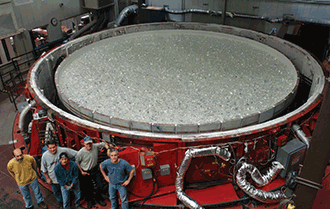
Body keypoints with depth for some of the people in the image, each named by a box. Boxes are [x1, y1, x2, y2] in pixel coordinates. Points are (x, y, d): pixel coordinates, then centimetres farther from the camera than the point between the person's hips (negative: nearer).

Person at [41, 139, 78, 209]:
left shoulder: (63, 150, -23)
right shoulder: (45, 155, -18)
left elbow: (77, 154, -14)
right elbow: (44, 169, -4)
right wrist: (47, 178, -1)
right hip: (53, 178, 1)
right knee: (56, 192, 22)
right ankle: (60, 203, 50)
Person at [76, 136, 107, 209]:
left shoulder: (95, 146, -16)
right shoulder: (81, 153, -22)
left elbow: (104, 144, 2)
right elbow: (77, 162, -7)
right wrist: (81, 172, -7)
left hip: (95, 170, 3)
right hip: (86, 172, -2)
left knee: (100, 185, 5)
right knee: (88, 188, 12)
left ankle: (98, 198, 33)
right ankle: (90, 200, 40)